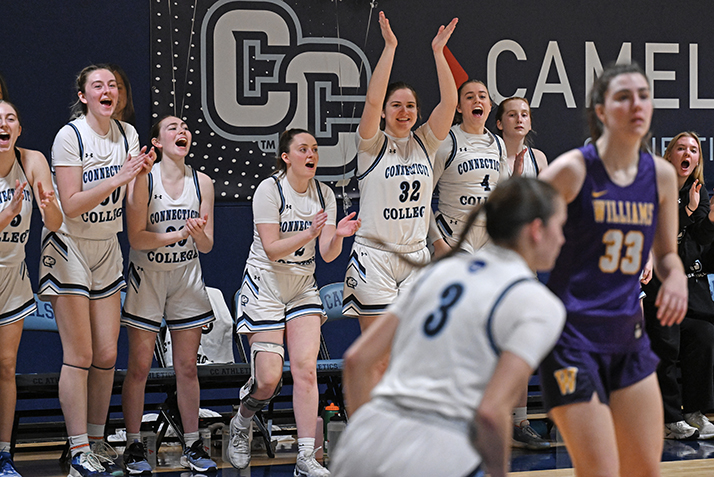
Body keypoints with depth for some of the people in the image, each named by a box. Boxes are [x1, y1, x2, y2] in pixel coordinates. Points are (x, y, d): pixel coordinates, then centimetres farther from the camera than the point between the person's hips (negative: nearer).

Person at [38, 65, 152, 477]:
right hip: (69, 246, -6)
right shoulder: (70, 136, -13)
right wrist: (118, 178, -25)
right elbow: (71, 206, -18)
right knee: (80, 354, -8)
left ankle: (97, 440, 16)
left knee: (107, 354, 5)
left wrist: (141, 174, -12)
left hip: (107, 248, 6)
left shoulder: (127, 134, 4)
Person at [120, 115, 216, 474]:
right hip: (147, 278, -3)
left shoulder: (201, 182, 1)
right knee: (139, 366, -2)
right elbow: (136, 237, -15)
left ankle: (192, 445, 15)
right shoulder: (143, 179, -9)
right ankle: (133, 446, 7)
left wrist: (199, 233, -22)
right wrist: (178, 234, -25)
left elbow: (206, 246, 1)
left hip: (187, 277, 3)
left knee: (187, 367, 6)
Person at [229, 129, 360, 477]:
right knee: (269, 378, -10)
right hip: (264, 285, -4)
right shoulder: (269, 189, -11)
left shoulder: (323, 195, 3)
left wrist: (338, 236, -21)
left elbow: (327, 254, 0)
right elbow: (272, 249, -17)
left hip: (303, 287, 4)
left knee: (305, 368, -9)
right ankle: (240, 425, 22)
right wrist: (309, 233, -29)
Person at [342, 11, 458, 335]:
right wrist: (390, 47, -19)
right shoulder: (373, 145, -2)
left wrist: (438, 51, -7)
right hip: (374, 256, -4)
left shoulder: (424, 144, 9)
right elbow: (372, 100, -18)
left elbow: (449, 102, -2)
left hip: (416, 257, 4)